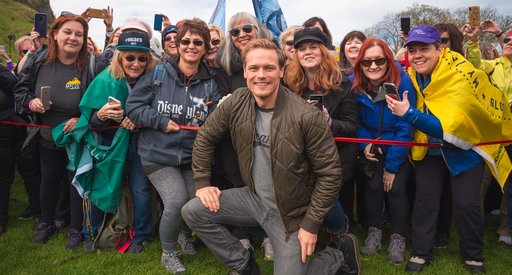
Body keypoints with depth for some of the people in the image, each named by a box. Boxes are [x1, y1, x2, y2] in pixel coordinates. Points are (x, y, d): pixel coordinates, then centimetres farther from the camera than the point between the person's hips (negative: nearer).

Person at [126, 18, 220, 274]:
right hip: (158, 154, -3)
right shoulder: (158, 73, -5)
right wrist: (162, 122, -15)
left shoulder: (210, 85, 2)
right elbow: (133, 106, -6)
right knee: (176, 202, -16)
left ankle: (186, 233, 39)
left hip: (192, 156, 3)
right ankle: (168, 253, 16)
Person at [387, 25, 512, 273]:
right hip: (429, 148, 4)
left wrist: (409, 114, -44)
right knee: (424, 201, 5)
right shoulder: (412, 76, -9)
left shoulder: (459, 76, -27)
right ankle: (421, 253, 19)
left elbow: (449, 126, -36)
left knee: (466, 204, -2)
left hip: (464, 147, -4)